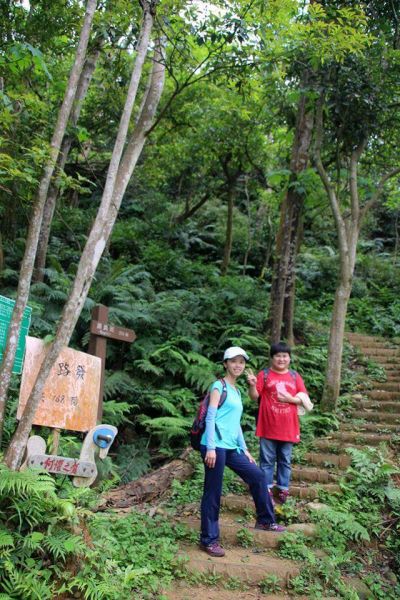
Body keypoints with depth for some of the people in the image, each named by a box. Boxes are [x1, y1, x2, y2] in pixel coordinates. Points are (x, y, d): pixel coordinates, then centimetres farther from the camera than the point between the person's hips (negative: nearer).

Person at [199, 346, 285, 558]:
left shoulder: (236, 391, 19)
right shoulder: (219, 386, -6)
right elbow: (210, 417, -13)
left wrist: (244, 449, 21)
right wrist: (210, 448, -19)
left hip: (231, 448, 9)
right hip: (216, 447, -9)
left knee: (257, 475, 13)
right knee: (213, 493, -1)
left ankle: (265, 520, 29)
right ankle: (209, 540, 11)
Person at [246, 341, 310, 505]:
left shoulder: (295, 376, 7)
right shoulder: (264, 374, -1)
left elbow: (304, 399, 7)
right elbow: (255, 396, -5)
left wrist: (291, 399, -11)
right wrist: (252, 385, -24)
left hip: (288, 427, 3)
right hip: (268, 426, -2)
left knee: (285, 460, 12)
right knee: (267, 460, 7)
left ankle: (283, 489, 23)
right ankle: (267, 489, 17)